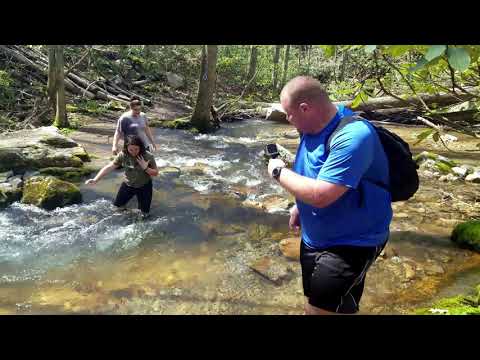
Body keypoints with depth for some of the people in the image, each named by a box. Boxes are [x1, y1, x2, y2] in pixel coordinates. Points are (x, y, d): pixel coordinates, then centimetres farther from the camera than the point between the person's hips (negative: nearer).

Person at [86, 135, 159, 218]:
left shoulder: (148, 156, -25)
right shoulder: (122, 155, -18)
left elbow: (156, 173, -14)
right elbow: (109, 167, -15)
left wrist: (146, 168, -34)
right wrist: (95, 179, -21)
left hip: (144, 186, -2)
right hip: (128, 184, 3)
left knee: (144, 214, 1)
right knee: (117, 205, 13)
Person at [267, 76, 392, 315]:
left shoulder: (353, 136, -31)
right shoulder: (314, 127, -1)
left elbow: (320, 195, -35)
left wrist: (279, 172, -22)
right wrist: (300, 206, 12)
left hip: (351, 244, -9)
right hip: (314, 238, 9)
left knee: (321, 309, -4)